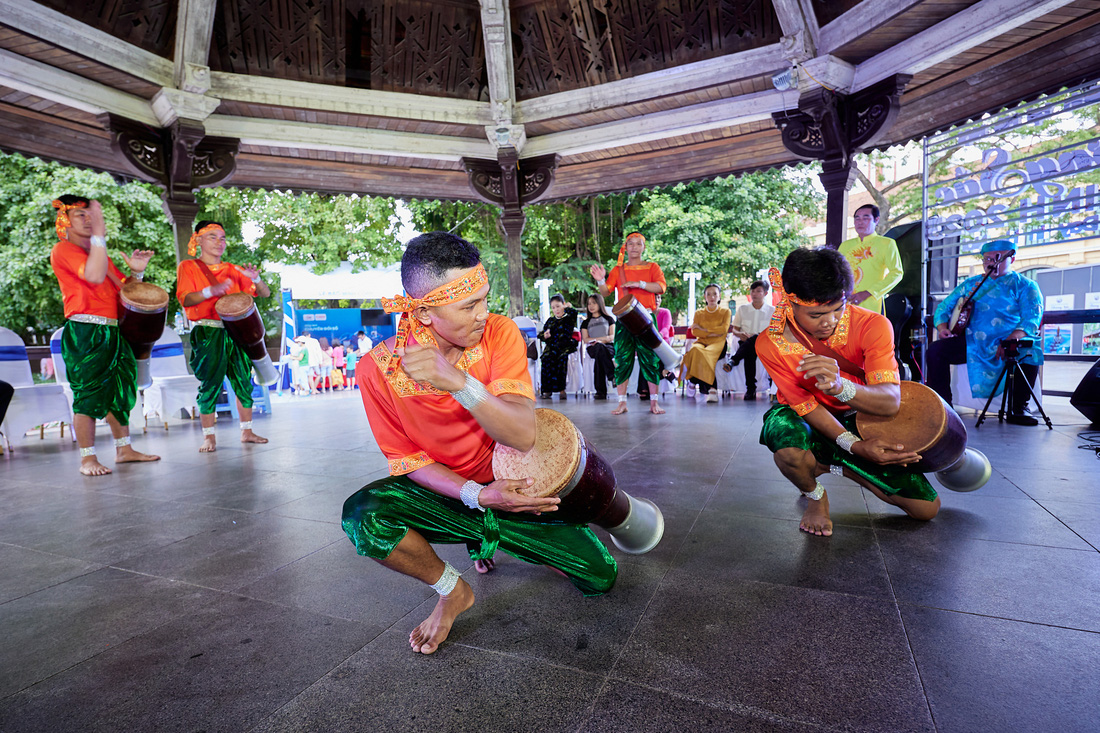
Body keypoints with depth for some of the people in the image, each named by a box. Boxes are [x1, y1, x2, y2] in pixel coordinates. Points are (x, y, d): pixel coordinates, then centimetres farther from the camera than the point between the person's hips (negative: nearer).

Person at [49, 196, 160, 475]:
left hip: (112, 332, 8)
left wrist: (136, 272, 3)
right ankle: (87, 458, 1)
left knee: (121, 390, 10)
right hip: (84, 334, -8)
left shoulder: (99, 252, 22)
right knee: (88, 394, -6)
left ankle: (124, 449, 19)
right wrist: (99, 232, -21)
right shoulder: (63, 249, -3)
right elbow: (95, 275, -22)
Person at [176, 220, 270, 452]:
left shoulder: (232, 270, 16)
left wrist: (255, 278, -9)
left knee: (244, 381, 3)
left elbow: (265, 293, 12)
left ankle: (247, 431, 13)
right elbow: (185, 299, -8)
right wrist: (211, 291, -25)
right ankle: (209, 437, 2)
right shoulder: (188, 267, 6)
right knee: (210, 385, -6)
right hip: (207, 334, -4)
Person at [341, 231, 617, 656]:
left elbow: (523, 436, -30)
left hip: (508, 486, 1)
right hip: (443, 492, -1)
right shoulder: (378, 368, -19)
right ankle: (453, 591, -2)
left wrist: (458, 381, -46)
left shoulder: (499, 333, -20)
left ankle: (487, 537, 20)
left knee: (601, 577, -4)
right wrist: (475, 495, -27)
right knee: (363, 515, -32)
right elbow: (405, 458, -10)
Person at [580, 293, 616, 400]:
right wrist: (604, 338, -6)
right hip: (592, 348, 1)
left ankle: (601, 391, -46)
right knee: (599, 348, -40)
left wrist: (599, 340, -12)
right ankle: (613, 376, -48)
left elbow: (613, 336, 6)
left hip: (608, 347, -1)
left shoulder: (609, 319, 19)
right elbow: (585, 339, 8)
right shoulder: (586, 322, 22)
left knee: (599, 358, -39)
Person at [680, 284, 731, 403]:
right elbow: (694, 332, 3)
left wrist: (703, 329, -2)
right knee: (695, 350, -37)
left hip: (718, 343, -2)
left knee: (705, 354, -38)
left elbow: (724, 329, -3)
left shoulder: (725, 311, 14)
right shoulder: (699, 313, 18)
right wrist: (712, 333, -7)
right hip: (702, 342, 2)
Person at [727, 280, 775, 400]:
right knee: (749, 354, -37)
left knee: (757, 337, -39)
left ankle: (733, 360, -48)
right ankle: (751, 389, -43)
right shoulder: (742, 309, 13)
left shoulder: (772, 310, 9)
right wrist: (740, 334, -11)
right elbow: (734, 330, 14)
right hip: (745, 343, 1)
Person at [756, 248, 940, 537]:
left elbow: (890, 402, -31)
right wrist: (853, 445, -31)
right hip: (809, 422, -2)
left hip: (860, 418, 2)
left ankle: (832, 466, 16)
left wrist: (839, 385, -53)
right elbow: (805, 406, -18)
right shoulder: (771, 344, -25)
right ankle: (815, 495, -4)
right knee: (786, 440, -40)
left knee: (926, 509, -2)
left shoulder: (872, 326, -24)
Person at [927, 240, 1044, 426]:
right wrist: (942, 327, -6)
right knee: (935, 350, -19)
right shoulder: (971, 284, 18)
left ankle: (1017, 410, -14)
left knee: (1030, 355, -34)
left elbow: (1032, 318, -8)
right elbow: (945, 306, 17)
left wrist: (1013, 338, -28)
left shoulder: (1024, 285, 6)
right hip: (972, 343, 3)